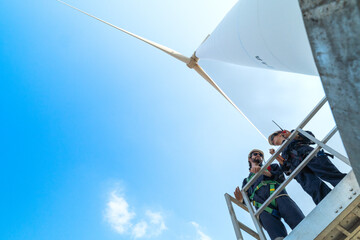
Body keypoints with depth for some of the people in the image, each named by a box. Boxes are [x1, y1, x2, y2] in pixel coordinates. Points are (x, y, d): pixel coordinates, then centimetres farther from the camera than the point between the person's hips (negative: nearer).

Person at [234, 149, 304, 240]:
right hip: (264, 208, 0)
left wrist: (263, 171, -3)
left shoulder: (271, 167, 36)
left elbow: (281, 177, 14)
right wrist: (240, 199, 1)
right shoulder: (247, 181, 38)